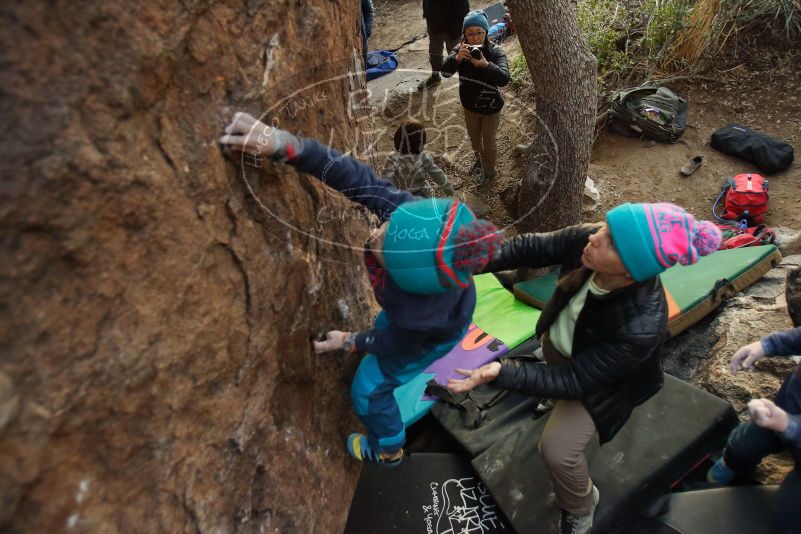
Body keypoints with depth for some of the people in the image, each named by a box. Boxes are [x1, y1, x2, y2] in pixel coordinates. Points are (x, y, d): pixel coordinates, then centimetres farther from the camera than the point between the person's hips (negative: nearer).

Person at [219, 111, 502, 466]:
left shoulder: (420, 315, -48)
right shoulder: (406, 210, -41)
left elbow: (398, 343, -25)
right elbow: (354, 177, -41)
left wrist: (350, 343, -8)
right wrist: (285, 145, -55)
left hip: (433, 335, -6)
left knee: (369, 390, 9)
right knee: (384, 322, 37)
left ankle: (387, 450, 42)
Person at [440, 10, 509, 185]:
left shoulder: (496, 52, -25)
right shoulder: (461, 49, -16)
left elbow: (504, 79, -39)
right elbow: (445, 72, -27)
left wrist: (485, 64, -55)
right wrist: (457, 58, -47)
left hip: (490, 108, -4)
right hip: (469, 105, 4)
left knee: (488, 141, 17)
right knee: (474, 137, 28)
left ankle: (489, 170, 45)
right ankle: (479, 159, 59)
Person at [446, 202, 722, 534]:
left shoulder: (639, 329, -44)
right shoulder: (588, 240, -34)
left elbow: (575, 380, -36)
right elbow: (533, 248, -20)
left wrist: (501, 372, -47)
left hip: (602, 383, -5)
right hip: (558, 342, 6)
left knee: (557, 449, -11)